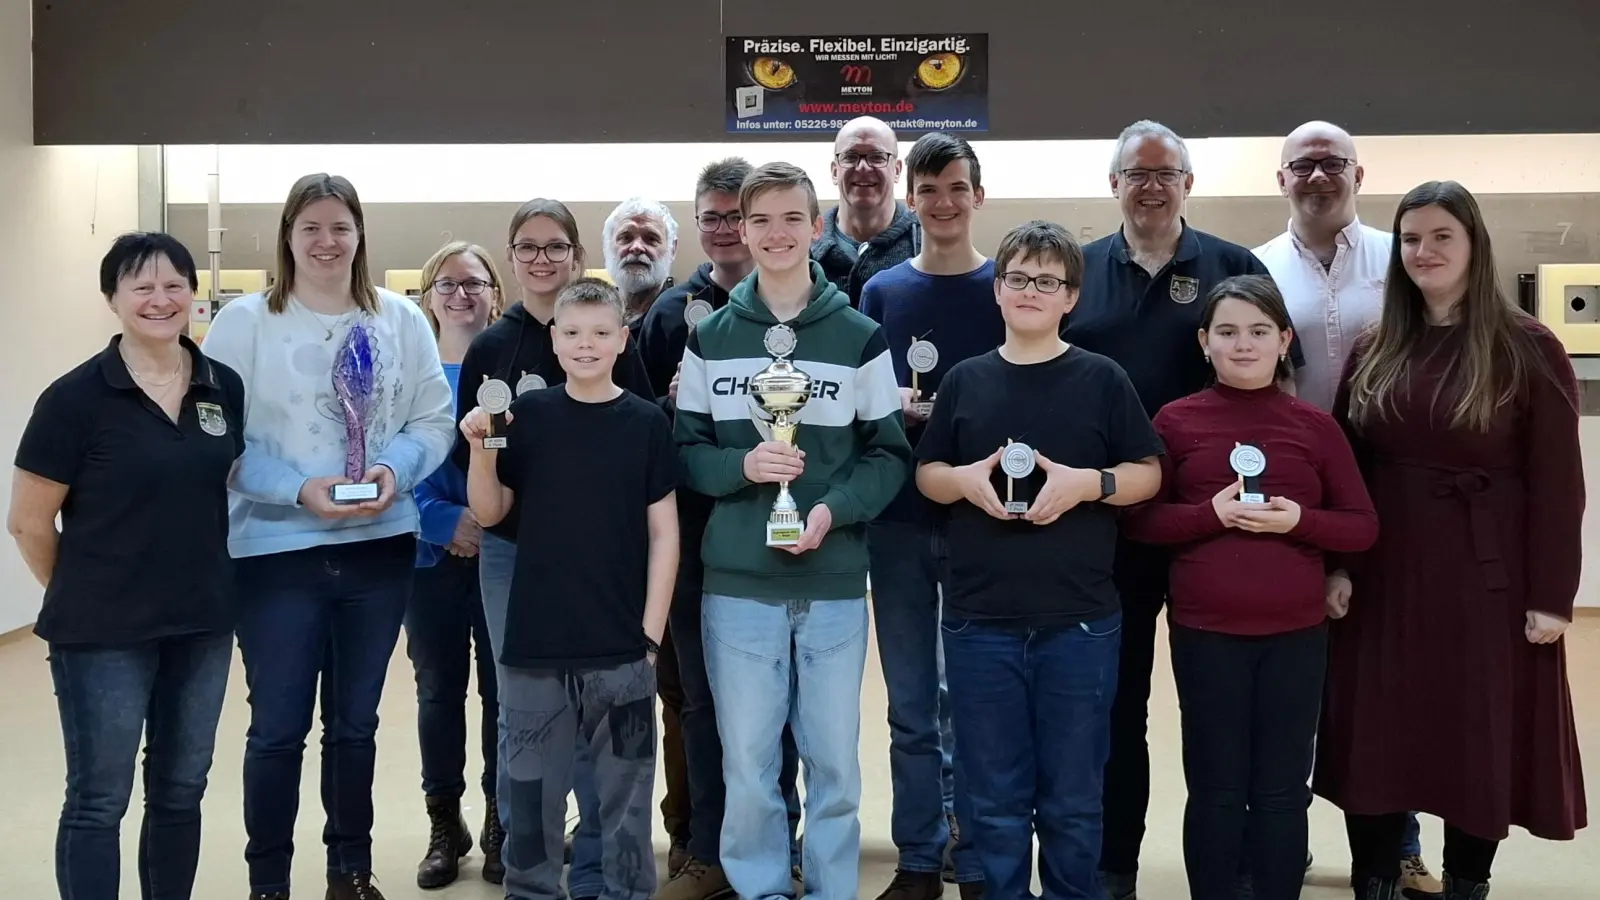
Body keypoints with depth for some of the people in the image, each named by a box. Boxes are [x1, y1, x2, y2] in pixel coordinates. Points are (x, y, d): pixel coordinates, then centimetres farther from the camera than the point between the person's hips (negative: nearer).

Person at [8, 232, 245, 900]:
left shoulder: (226, 388, 0)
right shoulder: (75, 397, -12)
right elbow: (29, 523, -6)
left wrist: (199, 582, 10)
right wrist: (83, 596, 4)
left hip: (204, 623, 4)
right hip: (104, 632, -4)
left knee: (181, 791, 15)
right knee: (99, 800, 5)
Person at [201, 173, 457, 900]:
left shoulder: (401, 319, 4)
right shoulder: (243, 321, -4)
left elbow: (434, 420, 3)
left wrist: (394, 469, -16)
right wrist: (299, 489, -20)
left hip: (381, 546, 3)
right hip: (276, 550, -3)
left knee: (356, 722, 15)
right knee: (277, 726, 2)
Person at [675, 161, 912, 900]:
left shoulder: (860, 338, 3)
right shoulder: (709, 339, 6)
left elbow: (888, 454, 2)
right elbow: (685, 452, 6)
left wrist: (832, 510, -15)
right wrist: (743, 465, -15)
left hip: (834, 584, 0)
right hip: (737, 583, 1)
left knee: (834, 762, 8)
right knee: (747, 764, 6)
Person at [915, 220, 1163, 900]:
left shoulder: (1102, 378, 1)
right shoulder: (965, 380, 7)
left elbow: (1148, 474, 2)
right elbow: (926, 475, 11)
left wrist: (1087, 481, -16)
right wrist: (965, 479, -10)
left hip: (1080, 623, -1)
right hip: (979, 621, 2)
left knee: (1072, 800, 8)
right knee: (995, 798, 10)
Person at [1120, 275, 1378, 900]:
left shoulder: (1316, 425, 4)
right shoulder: (1177, 420, 0)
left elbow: (1363, 528, 5)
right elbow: (1137, 518, -1)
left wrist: (1299, 520, -13)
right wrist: (1211, 514, -16)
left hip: (1296, 633, 1)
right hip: (1205, 632, -1)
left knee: (1282, 789, 9)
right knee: (1215, 788, 7)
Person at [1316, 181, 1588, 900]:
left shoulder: (1528, 348, -5)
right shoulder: (1373, 354, 7)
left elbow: (1557, 483, -7)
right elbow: (1343, 471, 8)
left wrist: (1551, 596, -11)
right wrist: (1336, 566, -2)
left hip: (1486, 577, -3)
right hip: (1384, 575, 4)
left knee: (1481, 742, 7)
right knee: (1375, 739, 7)